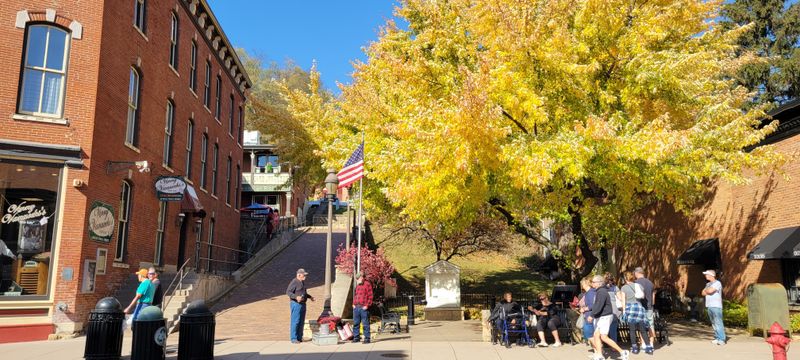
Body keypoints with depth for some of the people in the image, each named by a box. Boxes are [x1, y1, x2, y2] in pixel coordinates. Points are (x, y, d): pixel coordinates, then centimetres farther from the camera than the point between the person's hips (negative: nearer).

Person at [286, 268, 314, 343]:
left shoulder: (302, 282, 14)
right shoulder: (294, 282, -14)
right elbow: (288, 292, -21)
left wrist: (309, 297, 20)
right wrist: (296, 297, -33)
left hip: (302, 304, 9)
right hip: (296, 304, -9)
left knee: (301, 321, 11)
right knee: (295, 321, -7)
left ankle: (299, 337, 19)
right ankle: (293, 338, -1)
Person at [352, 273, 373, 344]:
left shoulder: (367, 284, -4)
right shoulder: (357, 286, 20)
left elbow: (370, 296, -8)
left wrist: (367, 305, -14)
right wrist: (353, 304, 10)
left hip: (363, 308, -7)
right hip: (356, 307, 7)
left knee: (365, 324, -4)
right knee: (355, 323, 10)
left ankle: (367, 339, 1)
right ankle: (356, 337, 19)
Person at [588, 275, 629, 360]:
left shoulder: (601, 292, -18)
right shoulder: (599, 291, 15)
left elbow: (599, 306, -25)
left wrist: (592, 315, -21)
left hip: (605, 317, -10)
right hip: (600, 317, 10)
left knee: (604, 337, -12)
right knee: (596, 335, 6)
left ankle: (622, 352, -5)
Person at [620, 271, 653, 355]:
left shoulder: (624, 287, 2)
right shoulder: (639, 286, 11)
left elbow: (623, 301, 1)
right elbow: (643, 297, 11)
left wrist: (624, 311, 3)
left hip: (630, 308, -3)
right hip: (639, 307, 3)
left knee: (632, 330, 3)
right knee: (642, 330, 7)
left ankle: (634, 348, 5)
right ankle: (649, 348, 4)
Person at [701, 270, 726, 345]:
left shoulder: (717, 283, -6)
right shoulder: (708, 284, 20)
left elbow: (710, 291, -18)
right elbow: (703, 293, 12)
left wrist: (706, 290, 2)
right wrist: (708, 291, -6)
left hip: (716, 306, -8)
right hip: (709, 306, 8)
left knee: (718, 323, -10)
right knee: (713, 323, 8)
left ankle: (722, 339, -11)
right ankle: (717, 338, 12)